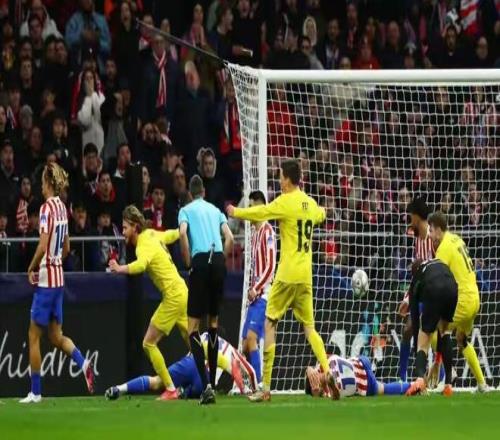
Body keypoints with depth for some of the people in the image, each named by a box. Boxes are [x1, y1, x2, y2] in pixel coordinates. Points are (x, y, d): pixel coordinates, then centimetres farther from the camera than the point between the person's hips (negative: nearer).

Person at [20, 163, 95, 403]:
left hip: (46, 278, -8)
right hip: (59, 277, 8)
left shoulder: (47, 208, -15)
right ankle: (83, 363, -6)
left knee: (34, 336, 1)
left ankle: (35, 391, 4)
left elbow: (43, 246, -21)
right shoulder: (62, 208, 9)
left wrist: (32, 269, -8)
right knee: (56, 335, 15)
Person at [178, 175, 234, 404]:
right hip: (218, 261, 4)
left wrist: (188, 262, 0)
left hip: (200, 260, -4)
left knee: (193, 327, -4)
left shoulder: (186, 210, 12)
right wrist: (221, 260, 16)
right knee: (213, 321, 16)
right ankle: (212, 383, 15)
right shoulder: (215, 210, 22)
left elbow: (183, 233, -8)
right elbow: (229, 238, 9)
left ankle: (206, 384, -21)